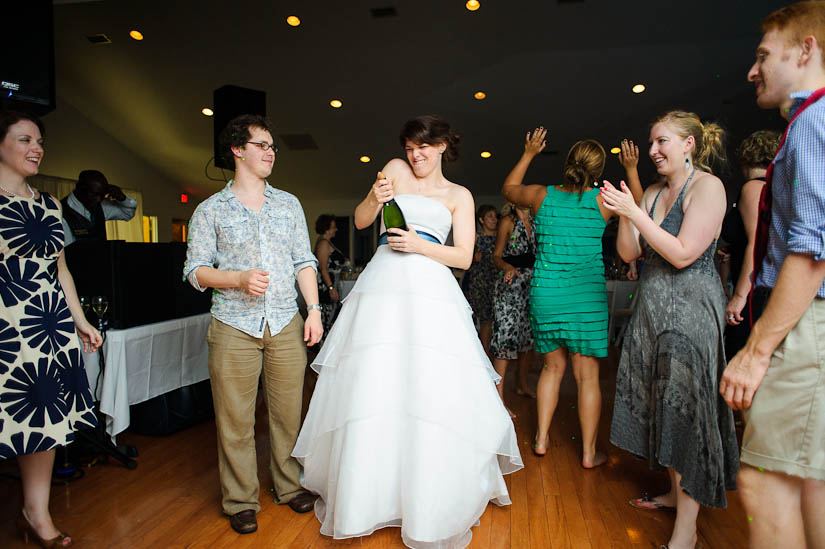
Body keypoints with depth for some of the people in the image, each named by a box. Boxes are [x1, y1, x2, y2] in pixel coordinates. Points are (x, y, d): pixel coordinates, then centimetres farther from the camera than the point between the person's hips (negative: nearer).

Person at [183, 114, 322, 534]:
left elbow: (303, 262, 11)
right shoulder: (210, 210, 5)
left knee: (288, 412, 9)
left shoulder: (289, 204, 13)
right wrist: (240, 279, -15)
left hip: (286, 325, 2)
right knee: (235, 420, 5)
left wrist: (314, 309, 2)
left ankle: (289, 486, 29)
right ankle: (241, 501, 23)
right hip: (234, 328, -2)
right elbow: (195, 270, 2)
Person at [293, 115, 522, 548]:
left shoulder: (459, 195, 16)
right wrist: (375, 199, -7)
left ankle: (433, 507, 12)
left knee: (434, 395, -6)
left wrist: (419, 245, -8)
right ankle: (364, 496, 17)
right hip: (382, 287, 1)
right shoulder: (395, 170, 19)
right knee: (370, 394, -1)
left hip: (431, 291, -1)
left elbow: (464, 256, 6)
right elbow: (360, 221, 13)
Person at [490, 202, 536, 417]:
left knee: (529, 336, 12)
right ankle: (499, 397, -9)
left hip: (532, 285, 6)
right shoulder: (508, 221, -3)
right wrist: (508, 267, -26)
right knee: (506, 336, -11)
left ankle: (522, 385, 29)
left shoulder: (535, 221, 13)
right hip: (510, 285, -6)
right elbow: (496, 256, -6)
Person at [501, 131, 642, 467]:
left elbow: (508, 188, 21)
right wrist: (632, 169, 23)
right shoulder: (603, 199, -5)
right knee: (587, 376, 7)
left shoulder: (542, 195, -1)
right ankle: (589, 452, 19)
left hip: (544, 295, 3)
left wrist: (528, 155, 26)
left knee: (553, 367, 18)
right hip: (587, 297, -2)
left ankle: (541, 439, 26)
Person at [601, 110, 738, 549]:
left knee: (686, 406, -3)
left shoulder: (707, 186, -9)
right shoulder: (653, 193, 12)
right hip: (651, 308, 8)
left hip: (689, 309, -8)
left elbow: (683, 254, -18)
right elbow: (628, 254, 7)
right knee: (661, 404, 14)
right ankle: (676, 492, 33)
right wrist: (624, 214, -7)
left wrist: (634, 213, -19)